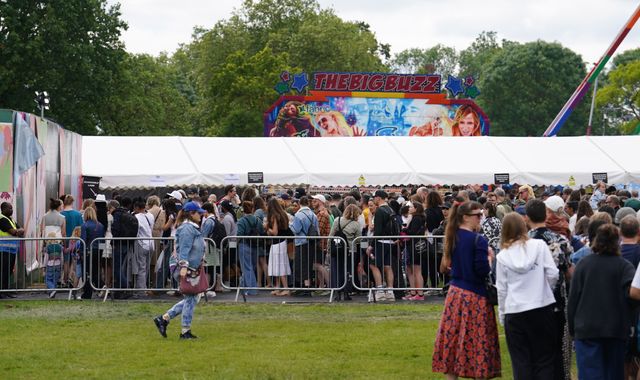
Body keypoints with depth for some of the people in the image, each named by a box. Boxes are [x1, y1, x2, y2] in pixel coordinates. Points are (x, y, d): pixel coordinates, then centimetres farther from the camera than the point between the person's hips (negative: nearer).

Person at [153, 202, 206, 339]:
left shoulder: (193, 228, 19)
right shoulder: (187, 228, -14)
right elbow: (184, 249, -22)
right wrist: (183, 266, -28)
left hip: (193, 269, 11)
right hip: (187, 270, -11)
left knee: (191, 298, 13)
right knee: (191, 298, -3)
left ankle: (164, 318, 15)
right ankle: (185, 331, 4)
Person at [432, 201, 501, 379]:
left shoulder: (453, 237, 6)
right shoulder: (478, 240, -16)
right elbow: (483, 271, -19)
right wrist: (489, 257, -1)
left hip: (456, 292, 7)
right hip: (475, 296, -7)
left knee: (453, 338, 8)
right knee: (477, 341, 0)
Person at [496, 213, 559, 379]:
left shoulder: (503, 256, -1)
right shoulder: (539, 245, -3)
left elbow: (501, 289, 2)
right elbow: (553, 274, -5)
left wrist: (502, 315, 13)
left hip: (514, 313, 0)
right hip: (542, 308, 0)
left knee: (521, 362, 7)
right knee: (544, 359, 8)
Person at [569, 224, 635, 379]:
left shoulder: (583, 264, 0)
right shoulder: (625, 266, -4)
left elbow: (573, 298, 2)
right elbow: (632, 292, -20)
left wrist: (572, 328, 10)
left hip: (587, 330, 0)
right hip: (616, 330, 1)